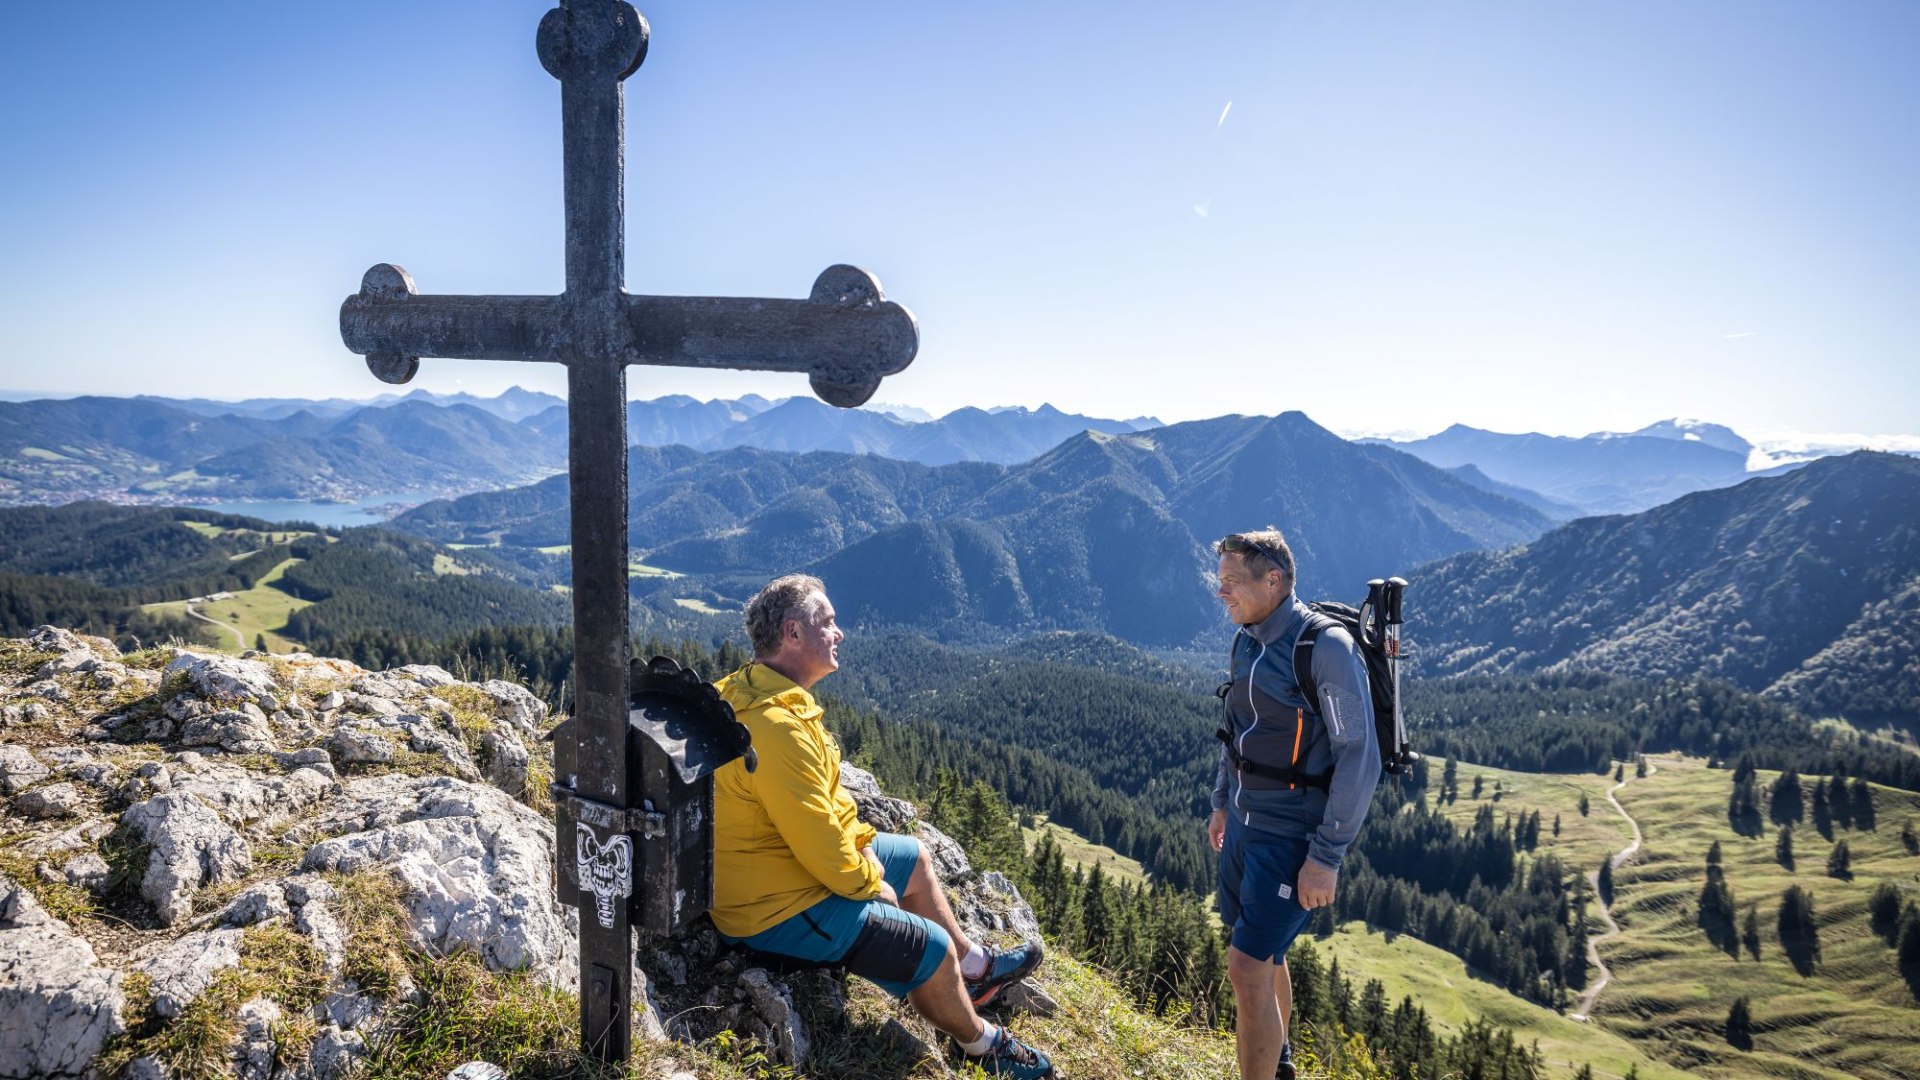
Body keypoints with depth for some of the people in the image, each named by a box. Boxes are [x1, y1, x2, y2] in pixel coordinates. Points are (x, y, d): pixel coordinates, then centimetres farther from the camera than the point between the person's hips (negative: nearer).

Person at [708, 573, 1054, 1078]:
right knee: (933, 949, -5)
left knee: (914, 858, 23)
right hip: (779, 909, -11)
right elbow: (819, 844, -29)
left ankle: (975, 966, 41)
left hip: (788, 863, 11)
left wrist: (861, 842, 4)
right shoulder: (775, 727, -33)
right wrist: (873, 885, -12)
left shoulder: (760, 691, 1)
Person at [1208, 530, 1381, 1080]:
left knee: (1247, 966, -11)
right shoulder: (1245, 641, 3)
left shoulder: (1327, 648, -22)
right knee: (1264, 954, 21)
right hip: (1245, 822, 8)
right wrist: (1222, 802, 22)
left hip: (1293, 832, -8)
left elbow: (1360, 759, -21)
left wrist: (1326, 858, -21)